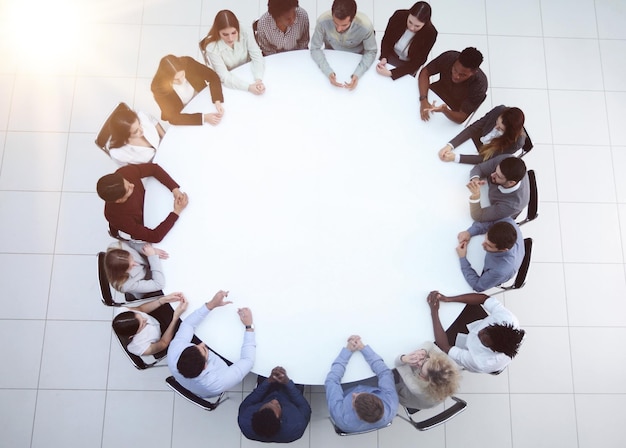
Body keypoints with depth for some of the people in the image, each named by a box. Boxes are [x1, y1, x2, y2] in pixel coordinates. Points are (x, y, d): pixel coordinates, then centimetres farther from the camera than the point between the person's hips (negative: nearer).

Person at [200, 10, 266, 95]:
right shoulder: (212, 48, -24)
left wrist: (258, 80, -37)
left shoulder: (245, 35, -17)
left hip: (248, 75, 4)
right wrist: (249, 87, -40)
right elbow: (225, 77, -27)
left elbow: (257, 58, -17)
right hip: (229, 85, -3)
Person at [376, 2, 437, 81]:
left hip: (408, 66, -2)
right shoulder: (399, 16, -27)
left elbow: (416, 62, -28)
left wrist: (390, 73, -39)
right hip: (390, 56, 2)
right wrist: (384, 58, -32)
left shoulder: (430, 33, -32)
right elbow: (386, 40, -12)